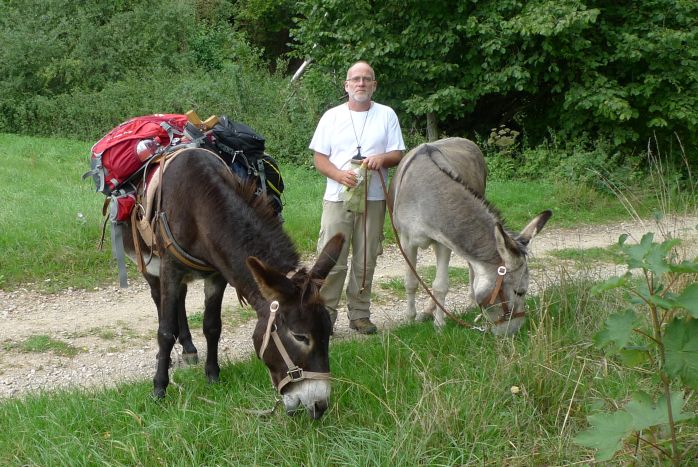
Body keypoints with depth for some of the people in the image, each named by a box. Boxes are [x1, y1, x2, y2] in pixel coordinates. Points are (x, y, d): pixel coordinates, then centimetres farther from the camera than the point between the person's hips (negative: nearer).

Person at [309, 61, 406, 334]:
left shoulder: (386, 115, 8)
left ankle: (359, 314, 15)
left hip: (373, 199, 1)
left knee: (366, 260, 6)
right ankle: (325, 314, 2)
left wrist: (382, 158, -16)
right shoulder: (332, 117, 6)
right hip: (337, 198, -1)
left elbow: (399, 155, 6)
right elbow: (319, 157, 4)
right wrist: (340, 174, -15)